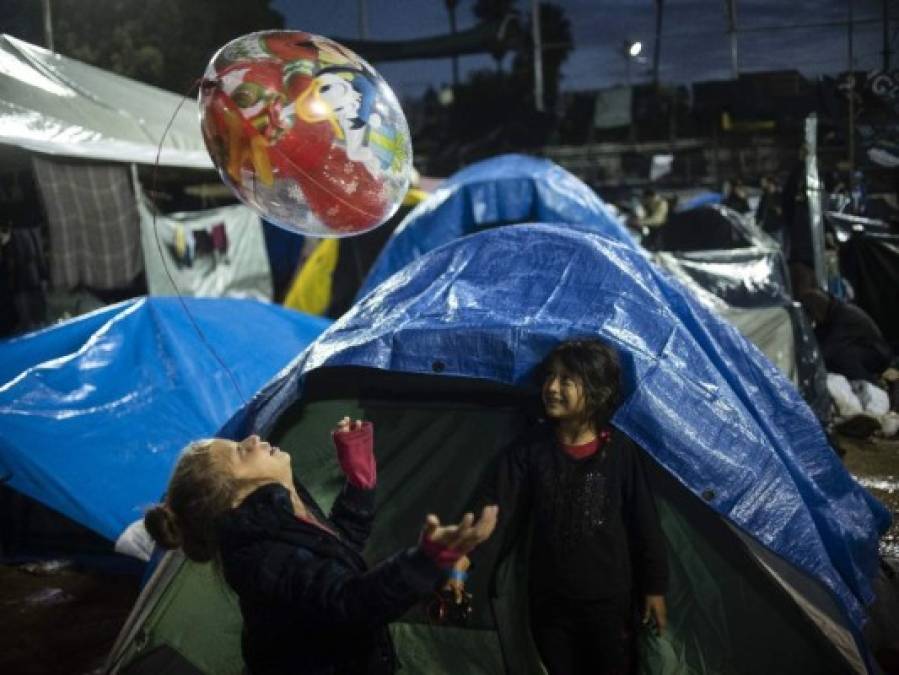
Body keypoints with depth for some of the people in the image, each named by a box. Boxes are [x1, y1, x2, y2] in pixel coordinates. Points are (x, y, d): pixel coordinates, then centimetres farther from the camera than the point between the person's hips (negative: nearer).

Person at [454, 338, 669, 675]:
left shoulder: (620, 450, -11)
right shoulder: (530, 448, -8)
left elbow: (643, 521, -4)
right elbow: (497, 508, -15)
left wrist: (654, 587, 1)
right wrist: (466, 555, -30)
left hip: (609, 598, -1)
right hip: (549, 600, 2)